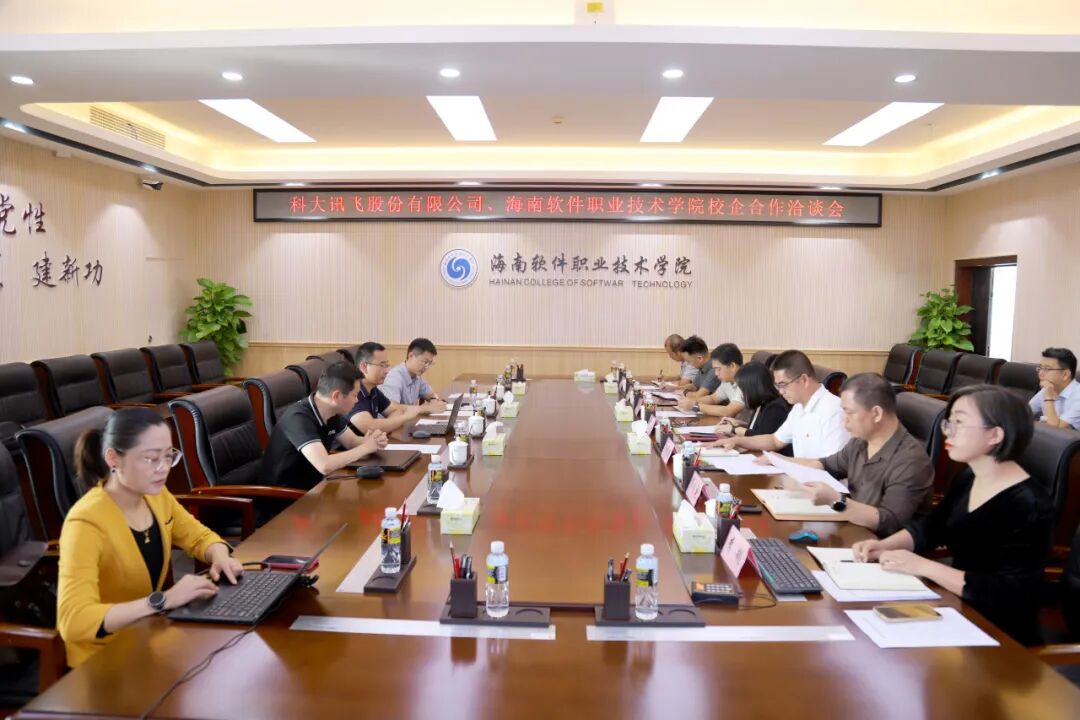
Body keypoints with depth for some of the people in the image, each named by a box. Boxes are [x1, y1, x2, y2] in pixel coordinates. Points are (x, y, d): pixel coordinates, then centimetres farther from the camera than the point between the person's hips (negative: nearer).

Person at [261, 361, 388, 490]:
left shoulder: (331, 412, -2)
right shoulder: (299, 418, -26)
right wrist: (366, 447, -23)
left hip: (312, 485, 8)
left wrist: (371, 441, -10)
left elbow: (352, 442, 12)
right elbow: (325, 466, -36)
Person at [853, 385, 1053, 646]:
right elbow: (930, 528, 16)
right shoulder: (967, 479, 4)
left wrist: (923, 567, -26)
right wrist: (883, 546, -3)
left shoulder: (1029, 507, -22)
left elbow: (1010, 595, -26)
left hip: (1001, 637, -7)